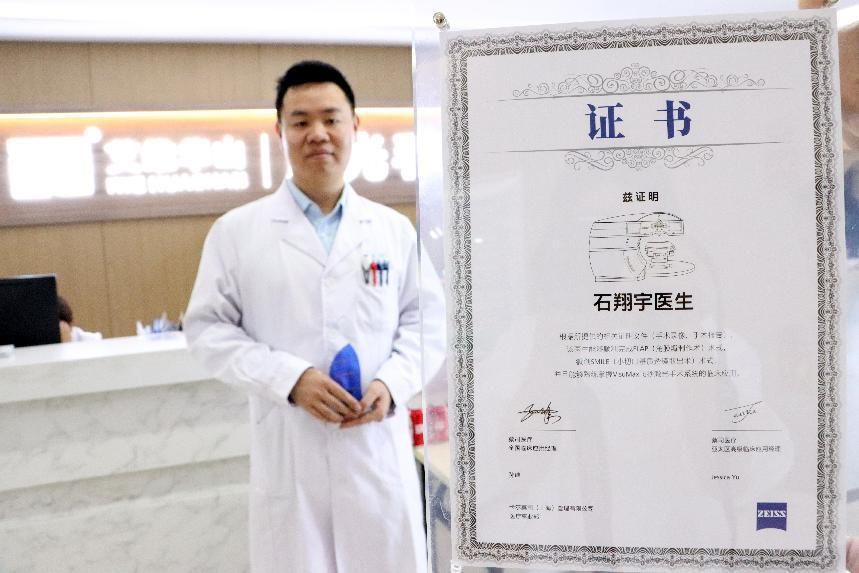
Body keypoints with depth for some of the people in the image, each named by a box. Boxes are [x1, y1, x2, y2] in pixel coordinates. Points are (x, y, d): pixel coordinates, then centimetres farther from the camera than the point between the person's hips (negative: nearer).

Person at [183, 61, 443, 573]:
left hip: (379, 448, 2)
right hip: (289, 454, -1)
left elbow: (427, 318, 8)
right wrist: (290, 378, -13)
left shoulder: (395, 228, 7)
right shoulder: (237, 231, 2)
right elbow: (208, 328, 0)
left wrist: (392, 382, -10)